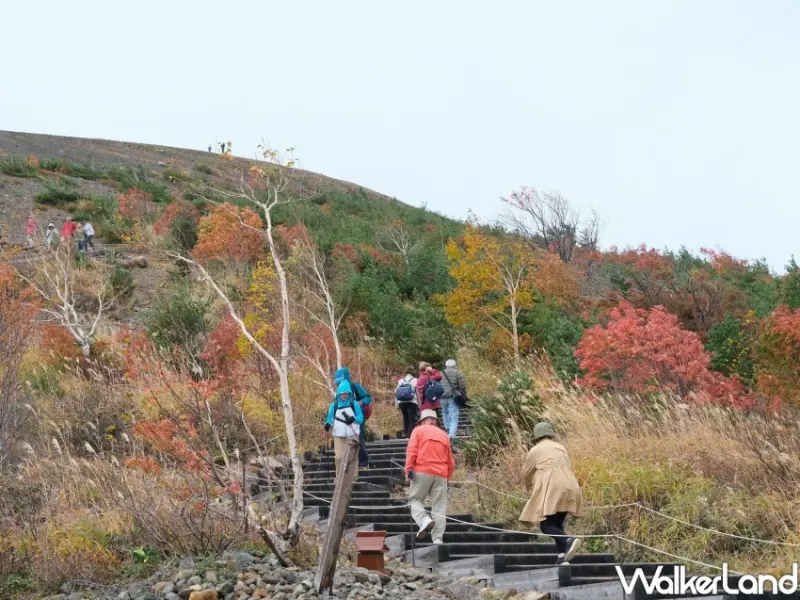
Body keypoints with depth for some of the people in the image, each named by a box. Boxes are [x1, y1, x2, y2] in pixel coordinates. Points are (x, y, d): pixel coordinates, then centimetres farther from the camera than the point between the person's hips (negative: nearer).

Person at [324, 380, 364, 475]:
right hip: (338, 435, 0)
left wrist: (353, 419, -19)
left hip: (352, 434, 0)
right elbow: (330, 418, 10)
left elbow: (361, 418, 2)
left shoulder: (354, 404, 3)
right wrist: (328, 424, -13)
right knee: (339, 456, -4)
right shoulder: (334, 405, 5)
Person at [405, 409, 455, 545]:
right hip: (441, 474, 3)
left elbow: (412, 450, -6)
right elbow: (450, 461, 20)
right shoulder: (444, 435, 21)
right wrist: (448, 477, 27)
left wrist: (409, 468, -9)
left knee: (415, 499, 8)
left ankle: (424, 520, -18)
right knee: (439, 507, 4)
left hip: (422, 472, -3)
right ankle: (437, 539, -1)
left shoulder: (418, 430, 8)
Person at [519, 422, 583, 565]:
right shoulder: (561, 448, 21)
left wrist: (530, 484, 41)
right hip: (569, 488, 6)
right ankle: (562, 557, 2)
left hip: (551, 490, -6)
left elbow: (526, 474, 18)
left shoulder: (535, 451, 8)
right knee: (557, 524, 14)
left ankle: (569, 541, -33)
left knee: (546, 525, -8)